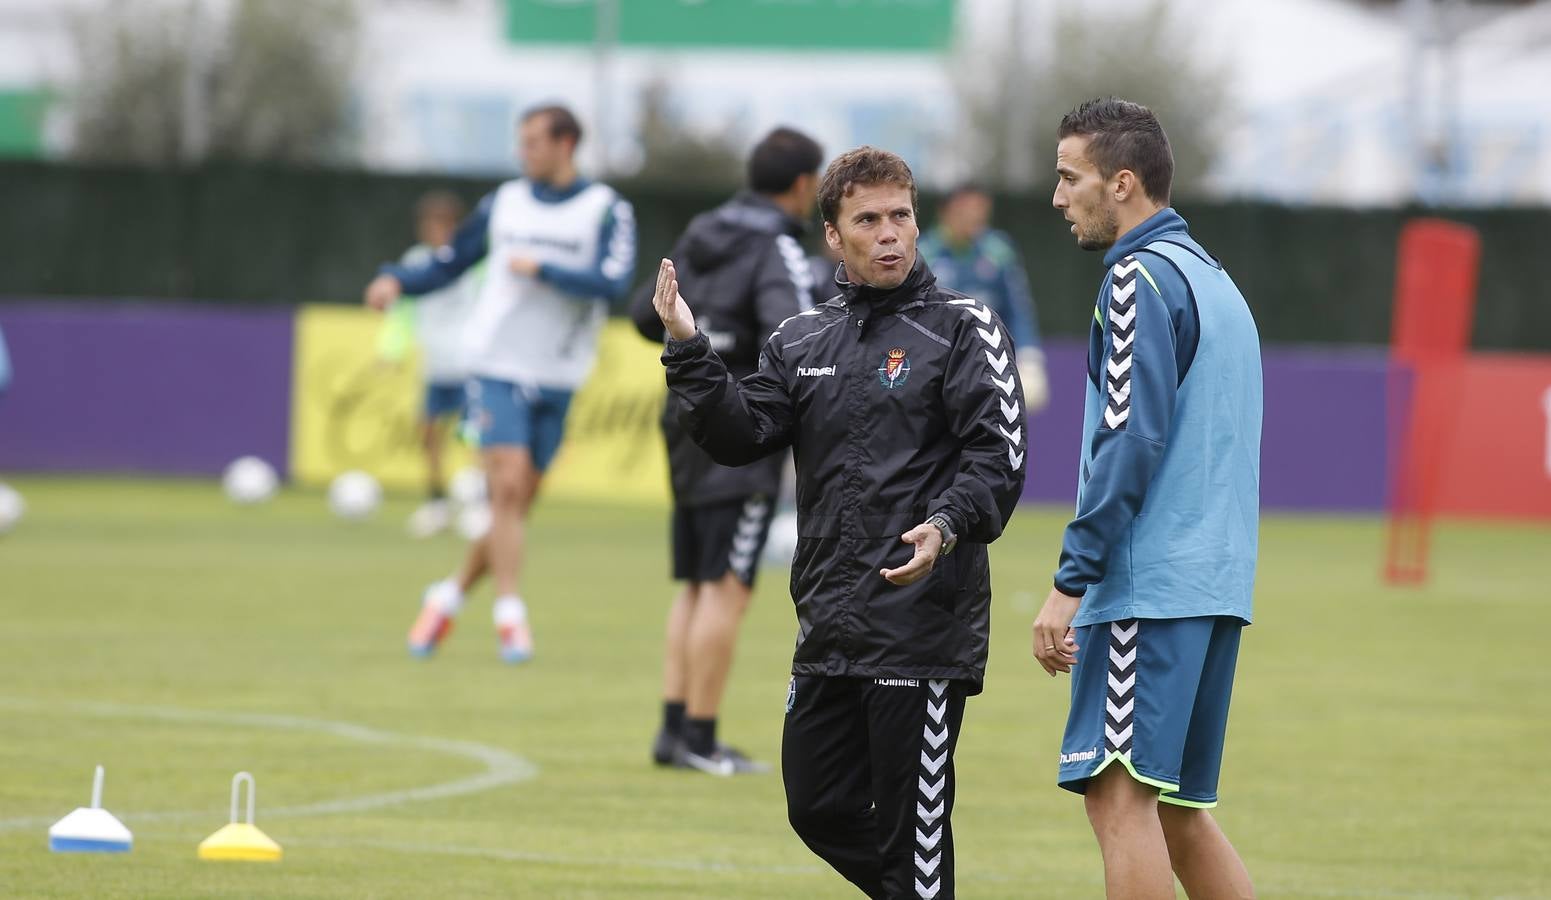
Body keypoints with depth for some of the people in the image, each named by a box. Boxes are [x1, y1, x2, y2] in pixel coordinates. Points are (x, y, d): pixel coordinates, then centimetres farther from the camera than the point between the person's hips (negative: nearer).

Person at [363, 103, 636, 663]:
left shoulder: (607, 211, -1)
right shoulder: (504, 203, 8)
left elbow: (613, 282, -16)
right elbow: (447, 265, 14)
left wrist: (541, 269, -18)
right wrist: (396, 280, -3)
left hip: (555, 381, 0)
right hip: (497, 368, 0)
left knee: (517, 506, 5)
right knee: (508, 486, -16)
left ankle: (450, 596, 24)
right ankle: (510, 617, -14)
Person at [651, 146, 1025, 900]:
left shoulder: (962, 328, -2)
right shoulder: (801, 342, 15)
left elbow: (998, 455, -10)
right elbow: (741, 436, 5)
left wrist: (947, 527, -27)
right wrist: (688, 351, -7)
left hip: (923, 631, -6)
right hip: (828, 631, 6)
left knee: (910, 828, -4)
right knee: (819, 810, 11)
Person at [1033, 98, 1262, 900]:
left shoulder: (1142, 278, -9)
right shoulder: (1213, 279, 19)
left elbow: (1130, 440, -17)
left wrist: (1071, 582, -17)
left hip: (1148, 585, -10)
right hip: (1212, 585, 10)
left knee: (1119, 793, -11)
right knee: (1175, 808, 13)